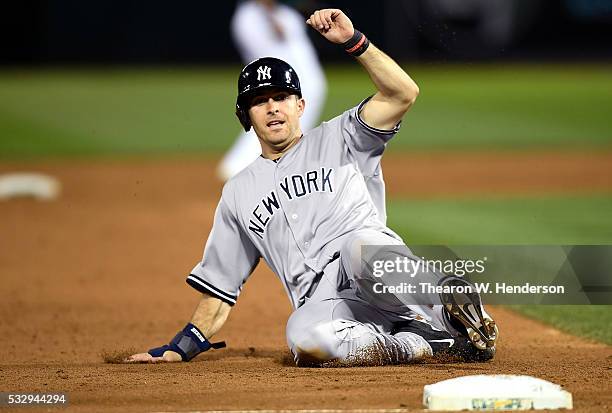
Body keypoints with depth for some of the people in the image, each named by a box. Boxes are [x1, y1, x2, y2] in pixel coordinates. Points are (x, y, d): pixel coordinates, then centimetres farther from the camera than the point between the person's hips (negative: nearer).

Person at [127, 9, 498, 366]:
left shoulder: (338, 141, 18)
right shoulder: (238, 193, 28)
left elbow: (403, 94, 2)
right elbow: (220, 285, 28)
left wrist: (352, 40, -6)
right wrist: (181, 348, 18)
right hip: (323, 305, 2)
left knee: (358, 245, -39)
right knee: (303, 338, -36)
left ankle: (451, 295, -47)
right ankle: (439, 341, -28)